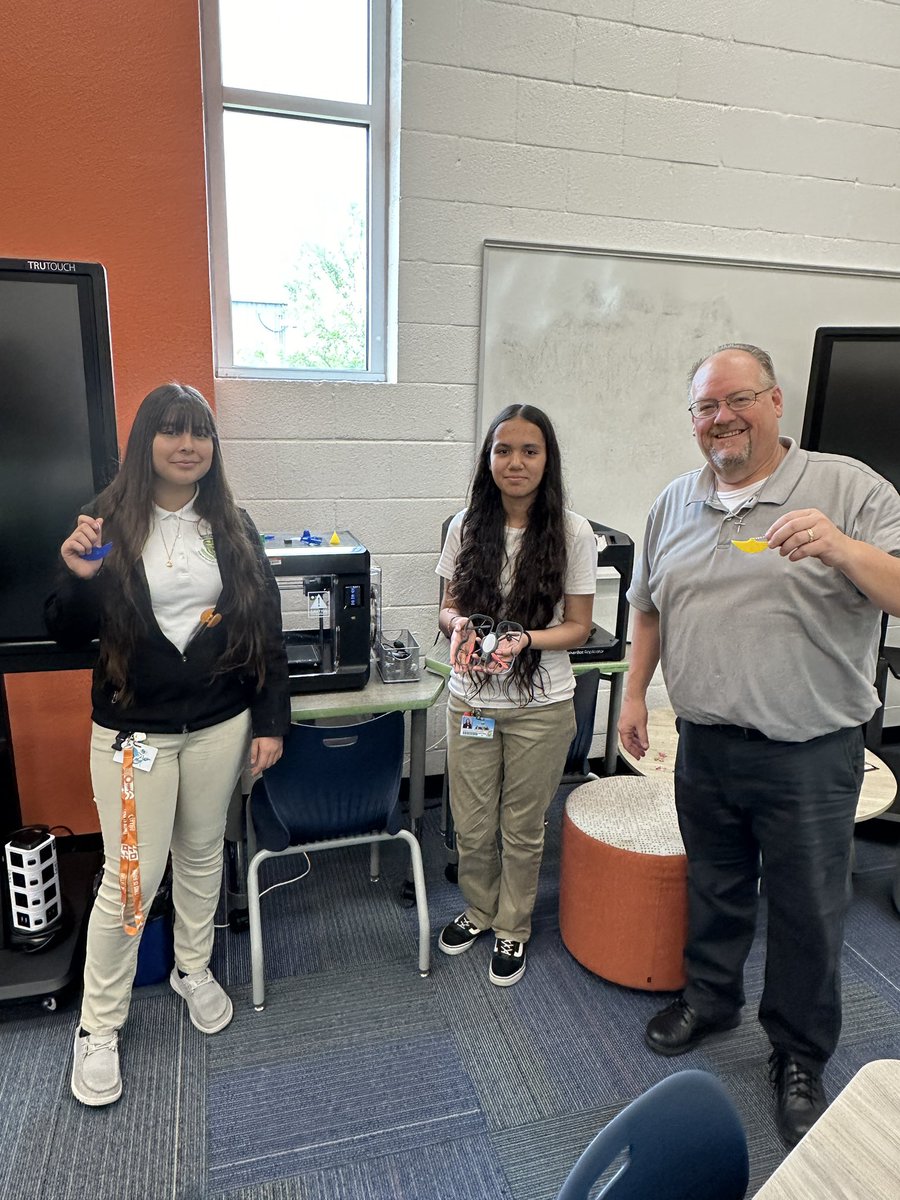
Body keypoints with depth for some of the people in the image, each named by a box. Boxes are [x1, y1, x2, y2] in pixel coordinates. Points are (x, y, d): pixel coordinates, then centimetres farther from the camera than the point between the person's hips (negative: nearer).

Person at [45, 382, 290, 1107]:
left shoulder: (234, 528, 2)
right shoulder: (110, 524, -5)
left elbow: (267, 631, 3)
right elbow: (70, 636, -3)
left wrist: (271, 722, 0)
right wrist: (79, 578, -24)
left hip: (220, 726, 3)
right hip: (134, 730, -2)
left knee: (202, 854, 18)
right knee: (131, 877, 2)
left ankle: (193, 971, 42)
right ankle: (99, 1027, 24)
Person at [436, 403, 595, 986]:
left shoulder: (572, 532, -10)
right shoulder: (467, 527, -2)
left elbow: (578, 626, -5)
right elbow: (450, 607, 6)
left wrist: (525, 640, -24)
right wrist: (458, 625, -17)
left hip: (541, 706, -2)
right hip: (471, 699, 2)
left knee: (523, 830, 15)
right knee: (472, 826, 15)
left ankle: (512, 929, 40)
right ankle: (479, 909, 45)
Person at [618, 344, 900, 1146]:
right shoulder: (675, 503, 6)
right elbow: (650, 609, 14)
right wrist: (635, 693, 11)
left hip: (809, 755, -3)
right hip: (705, 745, 4)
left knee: (809, 912, 13)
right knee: (714, 888, 21)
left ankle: (800, 1056, 35)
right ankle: (710, 999, 46)